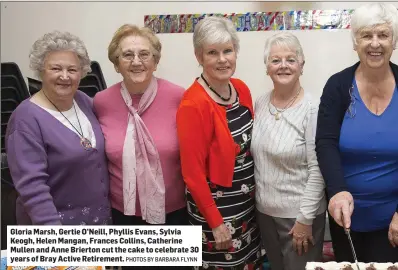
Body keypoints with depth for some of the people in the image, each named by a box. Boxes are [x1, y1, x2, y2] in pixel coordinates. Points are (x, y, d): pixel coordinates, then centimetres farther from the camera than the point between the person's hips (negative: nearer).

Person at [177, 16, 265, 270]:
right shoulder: (194, 104, -22)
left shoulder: (242, 89, -1)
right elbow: (193, 171, -19)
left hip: (248, 201, 7)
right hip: (217, 208, -7)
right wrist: (215, 222, -16)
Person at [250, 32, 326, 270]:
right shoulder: (260, 103, 1)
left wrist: (305, 218, -16)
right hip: (265, 210, 6)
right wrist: (258, 201, 9)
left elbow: (317, 170, -17)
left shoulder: (312, 109, -16)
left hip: (299, 214, -5)